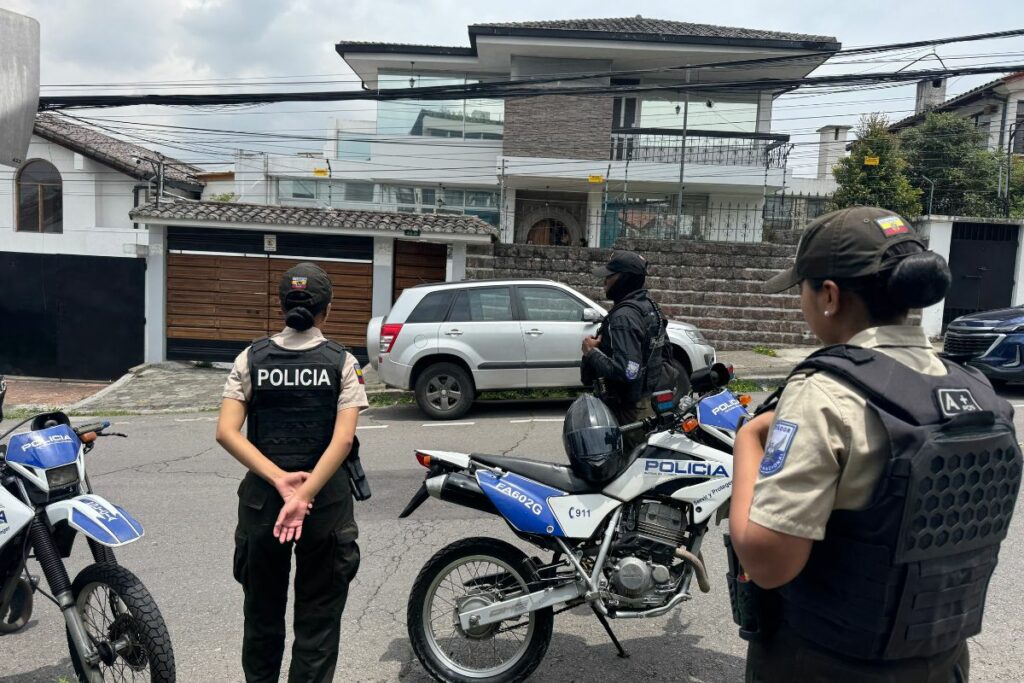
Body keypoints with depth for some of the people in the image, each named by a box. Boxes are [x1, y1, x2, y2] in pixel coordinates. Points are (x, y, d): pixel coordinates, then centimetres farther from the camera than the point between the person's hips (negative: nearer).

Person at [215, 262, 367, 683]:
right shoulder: (341, 362, -6)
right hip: (326, 501, -2)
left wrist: (280, 480, -14)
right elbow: (343, 440, -17)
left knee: (263, 609, 20)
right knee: (318, 617, 11)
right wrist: (303, 497, -18)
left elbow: (226, 433, -10)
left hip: (261, 500, 2)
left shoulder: (252, 358, -1)